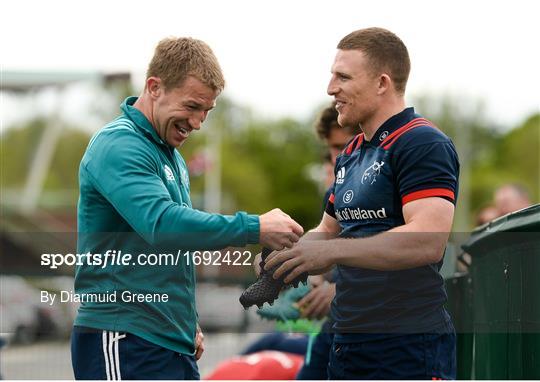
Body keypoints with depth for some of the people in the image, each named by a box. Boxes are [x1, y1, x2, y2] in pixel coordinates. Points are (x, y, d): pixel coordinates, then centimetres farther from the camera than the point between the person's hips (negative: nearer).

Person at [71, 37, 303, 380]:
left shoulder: (172, 156, 18)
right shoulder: (119, 145, -13)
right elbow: (161, 223, -28)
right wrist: (255, 229, -28)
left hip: (173, 344, 9)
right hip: (125, 342, -9)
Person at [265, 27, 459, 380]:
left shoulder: (423, 145, -13)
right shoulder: (352, 154, 17)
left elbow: (428, 241, -26)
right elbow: (330, 229, 26)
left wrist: (332, 251, -31)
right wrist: (289, 255, 3)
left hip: (409, 350, -9)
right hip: (348, 346, 9)